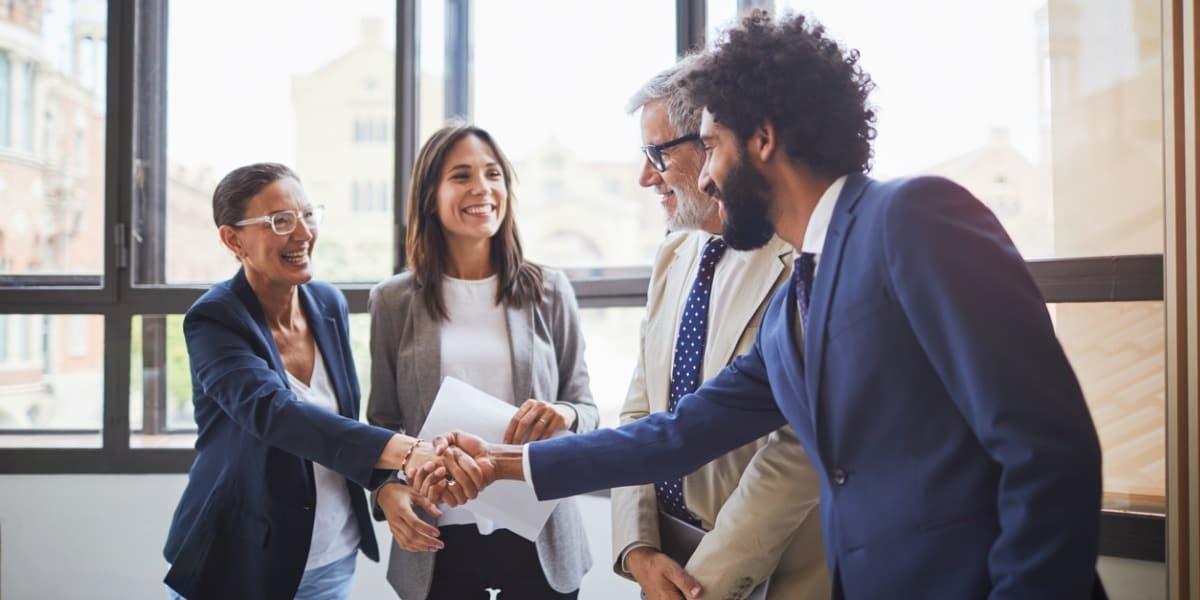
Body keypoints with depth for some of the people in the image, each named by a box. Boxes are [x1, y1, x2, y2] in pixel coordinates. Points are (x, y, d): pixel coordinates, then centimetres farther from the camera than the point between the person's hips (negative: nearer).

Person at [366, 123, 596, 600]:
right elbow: (382, 422, 7)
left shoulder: (549, 292, 1)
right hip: (439, 540, 0)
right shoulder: (394, 301, 1)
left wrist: (564, 415, -18)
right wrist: (387, 488, -12)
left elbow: (587, 412, 5)